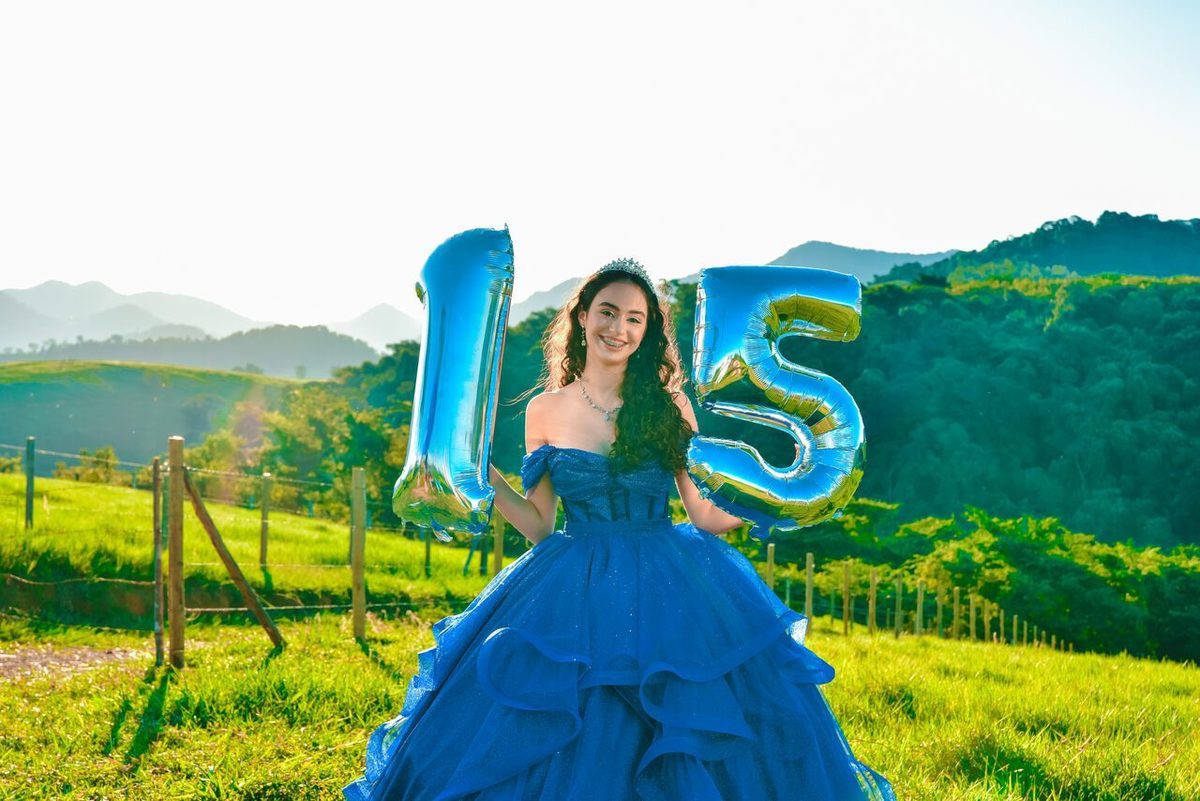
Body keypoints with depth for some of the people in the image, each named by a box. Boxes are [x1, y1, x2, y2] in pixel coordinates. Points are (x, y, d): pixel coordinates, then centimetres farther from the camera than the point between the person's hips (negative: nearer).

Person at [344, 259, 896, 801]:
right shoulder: (546, 411, 4)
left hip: (670, 593, 0)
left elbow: (706, 515, 2)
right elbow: (541, 527, 7)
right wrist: (483, 474, -3)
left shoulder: (669, 404, 2)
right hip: (574, 591, 0)